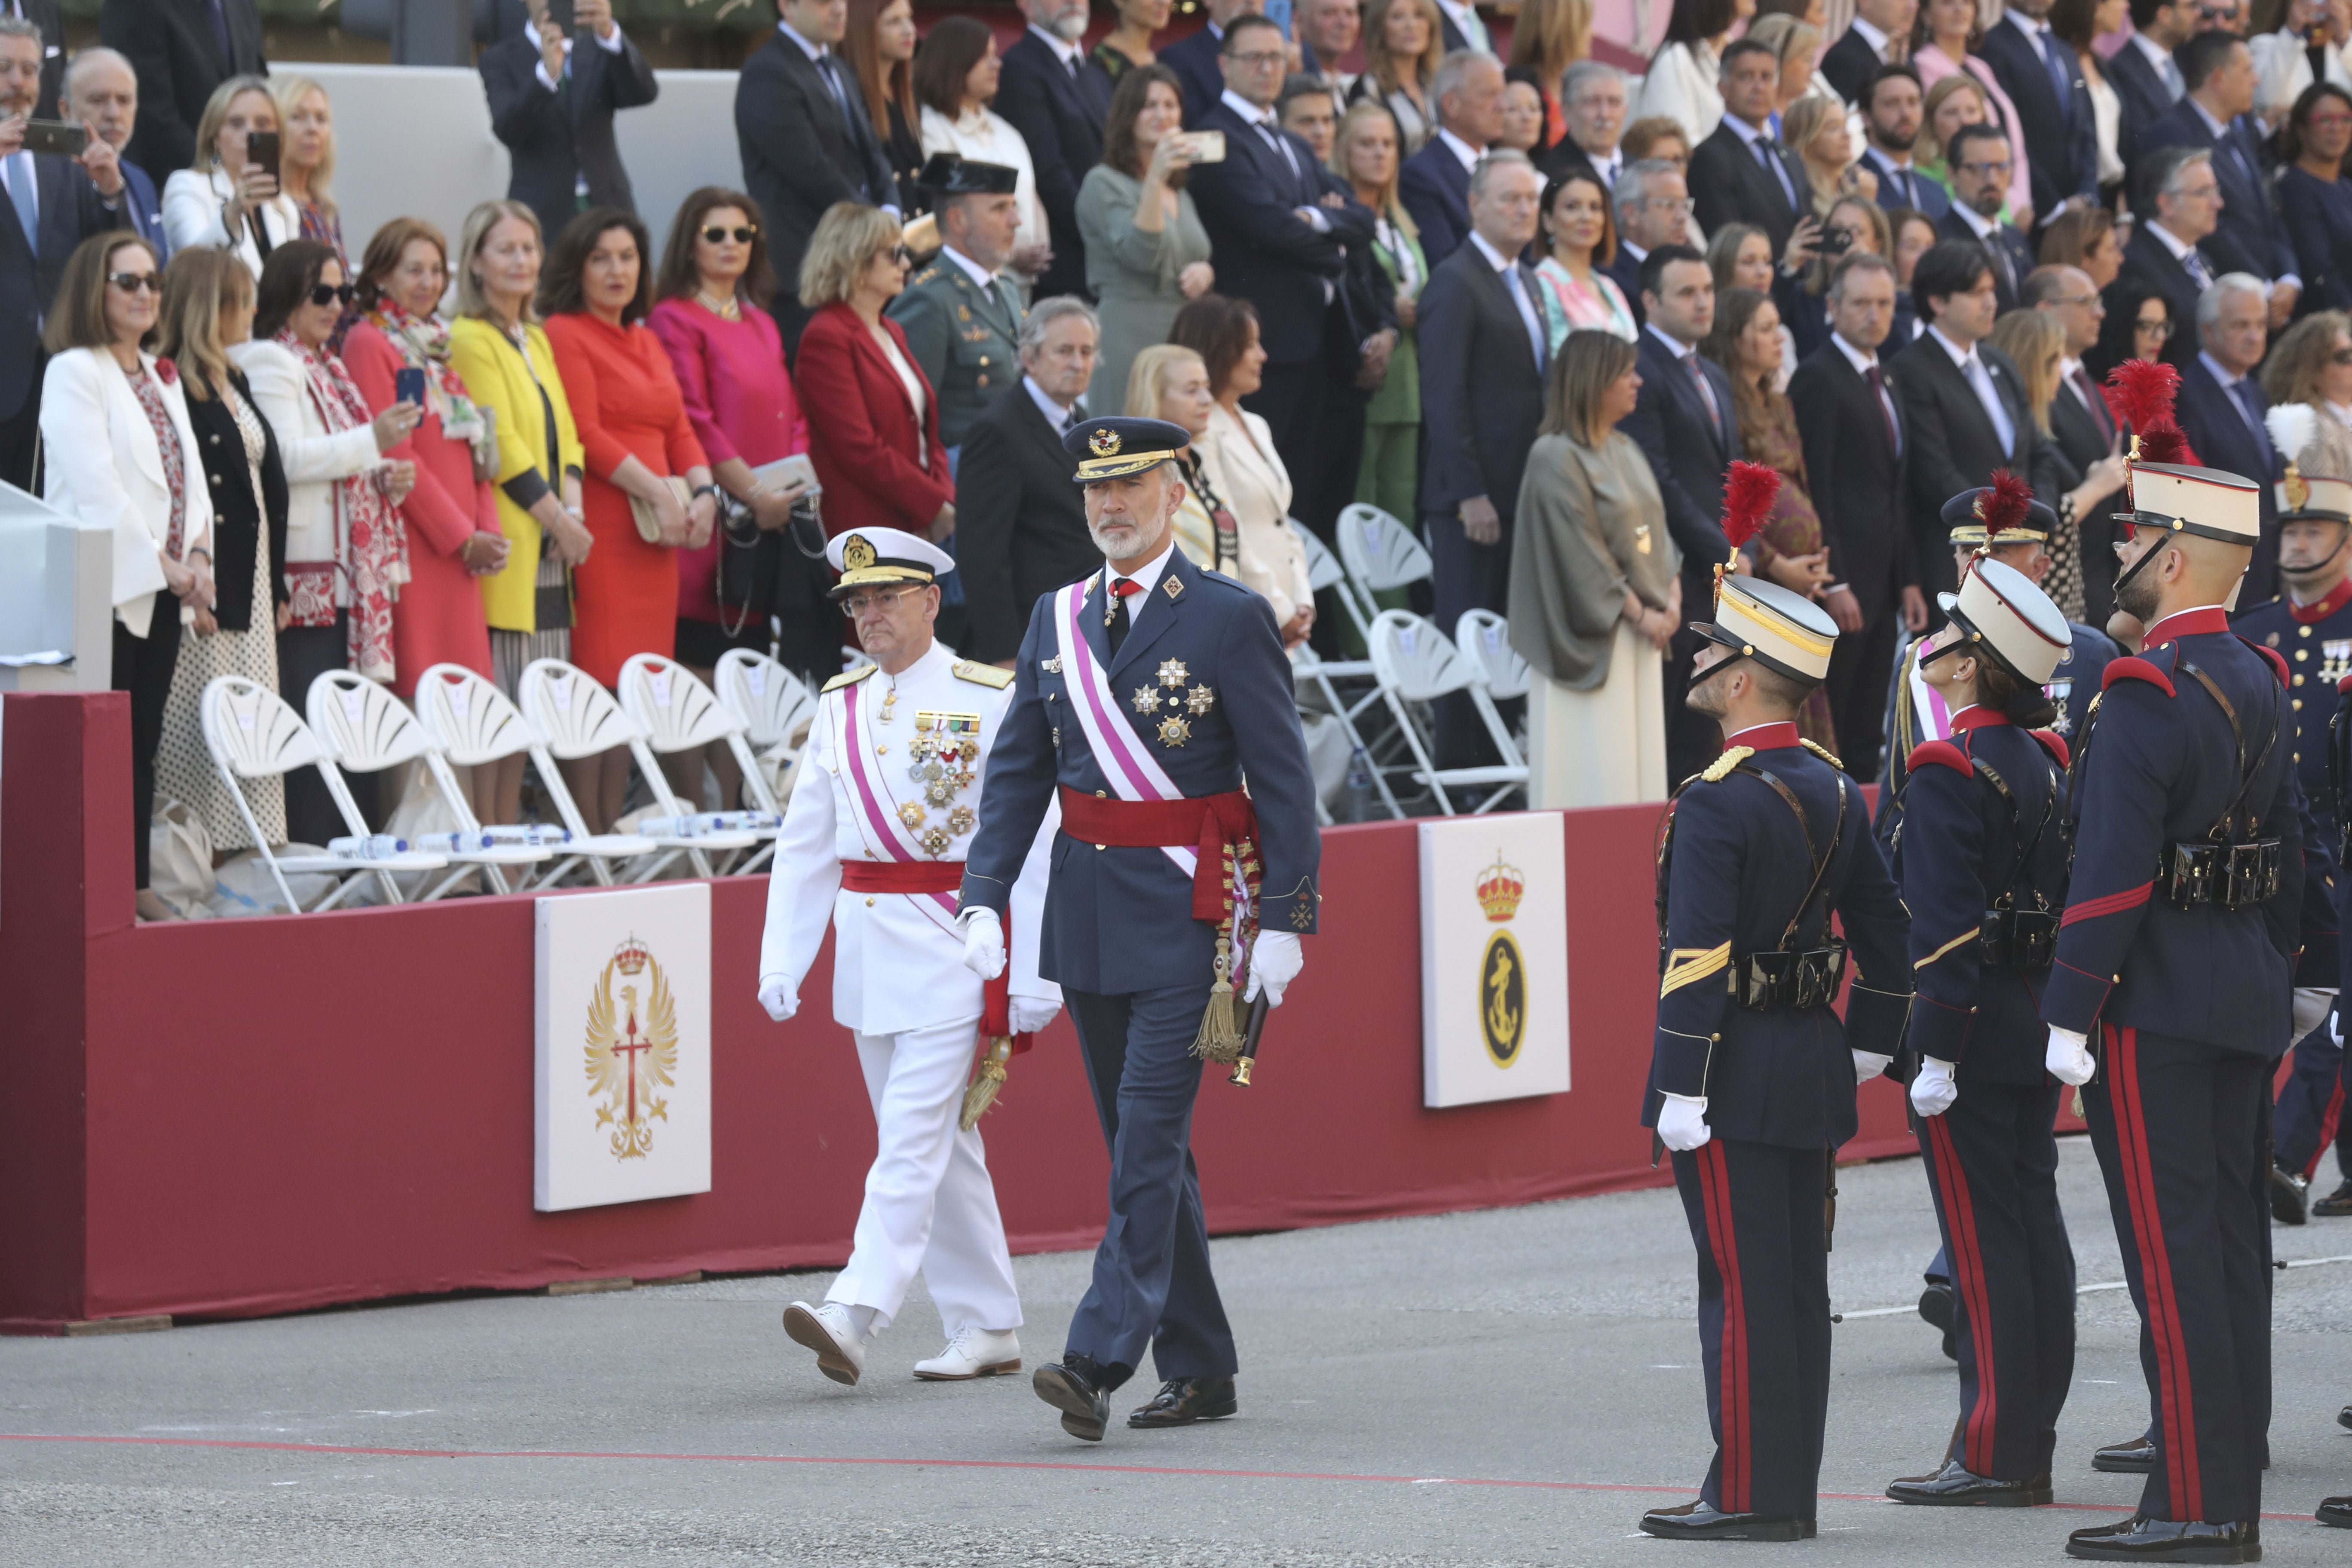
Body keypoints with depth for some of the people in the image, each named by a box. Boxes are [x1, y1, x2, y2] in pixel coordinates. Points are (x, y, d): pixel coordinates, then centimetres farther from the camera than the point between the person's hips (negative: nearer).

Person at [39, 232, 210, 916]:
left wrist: (198, 557, 0)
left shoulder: (162, 377, 17)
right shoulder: (73, 373, -8)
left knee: (145, 740, 9)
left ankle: (138, 885, 13)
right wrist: (163, 567, -13)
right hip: (108, 589, -8)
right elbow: (96, 488, -15)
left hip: (162, 591, 8)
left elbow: (188, 473, 17)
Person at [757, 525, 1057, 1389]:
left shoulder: (989, 700, -6)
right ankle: (986, 1327, 18)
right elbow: (805, 843, 11)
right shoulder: (839, 707, 11)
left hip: (951, 950, -6)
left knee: (914, 1134, -13)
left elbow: (1031, 842, -8)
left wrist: (1034, 977, -11)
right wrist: (781, 962, 2)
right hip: (865, 951, 6)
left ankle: (855, 1315, -22)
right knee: (940, 1142, 11)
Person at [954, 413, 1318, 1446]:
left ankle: (1099, 1360, -18)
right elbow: (1017, 773, 10)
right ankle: (1198, 1370, 17)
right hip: (1087, 916, 6)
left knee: (1150, 1131, -12)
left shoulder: (1229, 620, -6)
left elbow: (1283, 780, -7)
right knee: (1142, 1141, 10)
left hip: (1185, 914, -6)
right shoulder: (1055, 622, 9)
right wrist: (985, 897, -2)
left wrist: (1283, 923, -12)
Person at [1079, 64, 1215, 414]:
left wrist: (1205, 271, 3)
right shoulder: (1104, 183, -4)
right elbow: (1140, 254, -19)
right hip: (1129, 341, -7)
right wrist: (1156, 177, -28)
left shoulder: (1179, 192, 19)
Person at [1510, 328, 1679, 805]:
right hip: (1593, 638, -8)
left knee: (1641, 766, 7)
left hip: (1641, 638, 8)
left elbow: (1657, 532, 15)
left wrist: (1672, 598, -1)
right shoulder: (1557, 459, -13)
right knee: (1599, 774, -8)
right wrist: (1640, 614, -14)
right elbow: (1583, 555, -16)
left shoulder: (1626, 451, 13)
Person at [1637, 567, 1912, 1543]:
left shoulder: (1717, 802, -17)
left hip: (1734, 1069, -8)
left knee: (1741, 1287, -5)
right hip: (1813, 1073, 8)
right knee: (1797, 1283, 11)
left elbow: (1697, 959, -21)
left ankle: (1749, 1495, -3)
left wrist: (1678, 1089, -19)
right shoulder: (1834, 793, 9)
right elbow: (1888, 931, 15)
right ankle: (1791, 1488, 15)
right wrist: (1869, 1043, 23)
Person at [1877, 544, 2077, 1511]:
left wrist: (1936, 1049, -20)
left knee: (1983, 1240, -6)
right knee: (2034, 1227, 10)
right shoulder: (2046, 764, 10)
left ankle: (1994, 1456, -4)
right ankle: (2031, 1442, 14)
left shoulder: (1946, 776, -16)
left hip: (1971, 1032, -9)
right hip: (2040, 1025, 9)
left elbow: (1942, 925, -20)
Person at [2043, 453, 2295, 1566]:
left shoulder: (2146, 694, -16)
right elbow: (2287, 855, 18)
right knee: (2231, 1238, 10)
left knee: (2172, 1250, -7)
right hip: (2246, 997, 9)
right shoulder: (2259, 684, 13)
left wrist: (2070, 1014, -17)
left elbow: (2111, 869, -20)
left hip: (2154, 1005, -9)